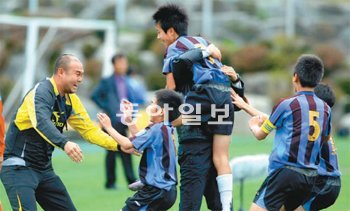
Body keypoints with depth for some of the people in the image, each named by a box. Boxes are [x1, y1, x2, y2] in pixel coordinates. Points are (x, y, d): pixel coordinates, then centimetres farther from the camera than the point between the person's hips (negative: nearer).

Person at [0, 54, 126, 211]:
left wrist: (118, 145, -3)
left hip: (44, 169, 9)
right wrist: (64, 143, -53)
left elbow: (88, 129, 10)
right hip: (19, 168, -9)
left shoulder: (71, 100, 7)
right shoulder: (41, 92, -18)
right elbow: (41, 122, -37)